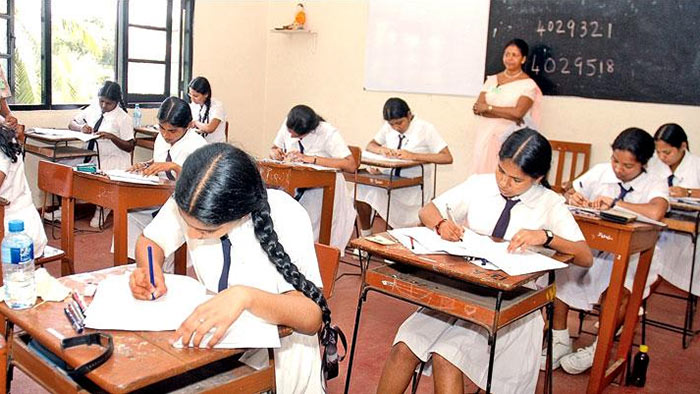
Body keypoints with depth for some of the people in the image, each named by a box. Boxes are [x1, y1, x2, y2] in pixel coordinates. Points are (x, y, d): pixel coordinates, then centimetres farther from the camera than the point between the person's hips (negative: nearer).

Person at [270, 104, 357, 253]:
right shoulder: (288, 125, -1)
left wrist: (311, 159, -31)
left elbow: (351, 165, -27)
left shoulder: (328, 132, -16)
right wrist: (274, 152, -12)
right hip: (292, 187, 5)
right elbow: (275, 148, 15)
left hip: (322, 191, -5)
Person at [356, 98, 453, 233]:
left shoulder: (425, 129, -9)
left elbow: (447, 158, -17)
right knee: (362, 190, -22)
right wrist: (382, 150, -8)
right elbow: (370, 146, 17)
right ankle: (366, 236, -6)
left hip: (414, 186, -5)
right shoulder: (388, 127, 5)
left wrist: (413, 156, -26)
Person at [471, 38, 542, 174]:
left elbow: (518, 112, -16)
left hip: (509, 139, -4)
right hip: (485, 136, 4)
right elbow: (478, 108, -2)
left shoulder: (528, 85, -3)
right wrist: (508, 114, -12)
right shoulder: (492, 80, 10)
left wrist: (488, 108, -9)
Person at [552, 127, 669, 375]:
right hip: (590, 247, 3)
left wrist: (615, 203, -23)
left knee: (618, 292, -32)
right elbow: (571, 192, 7)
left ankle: (599, 349, -4)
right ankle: (560, 340, -7)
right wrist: (572, 196, -17)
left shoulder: (655, 186, -6)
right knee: (558, 270, -24)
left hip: (629, 256, -3)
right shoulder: (600, 172, 4)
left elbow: (656, 212, -29)